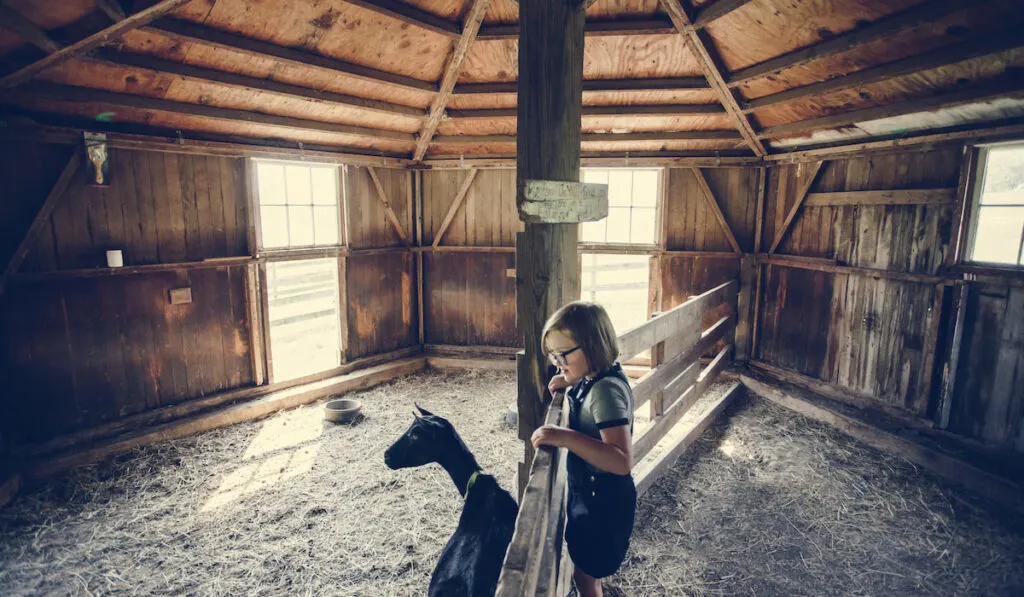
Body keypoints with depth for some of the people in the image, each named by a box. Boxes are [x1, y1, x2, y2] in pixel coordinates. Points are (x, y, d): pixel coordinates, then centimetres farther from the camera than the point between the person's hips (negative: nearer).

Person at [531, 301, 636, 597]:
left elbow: (622, 461, -39)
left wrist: (566, 437, -47)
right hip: (587, 490, 9)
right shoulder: (595, 378, -4)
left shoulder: (606, 391, -31)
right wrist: (570, 383, 2)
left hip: (602, 499, -9)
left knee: (585, 573, 11)